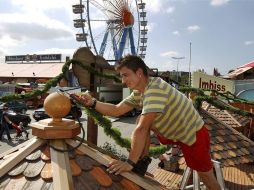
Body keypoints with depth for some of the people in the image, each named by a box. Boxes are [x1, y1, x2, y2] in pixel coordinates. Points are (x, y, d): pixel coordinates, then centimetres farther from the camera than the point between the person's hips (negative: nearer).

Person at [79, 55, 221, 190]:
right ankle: (143, 160, 8)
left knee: (207, 177, 6)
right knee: (143, 122, -5)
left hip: (194, 134, -7)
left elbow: (141, 129, -37)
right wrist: (93, 103, -15)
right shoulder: (138, 93, -6)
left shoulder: (155, 88, -35)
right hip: (172, 131, 7)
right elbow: (117, 110, -3)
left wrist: (130, 163, -32)